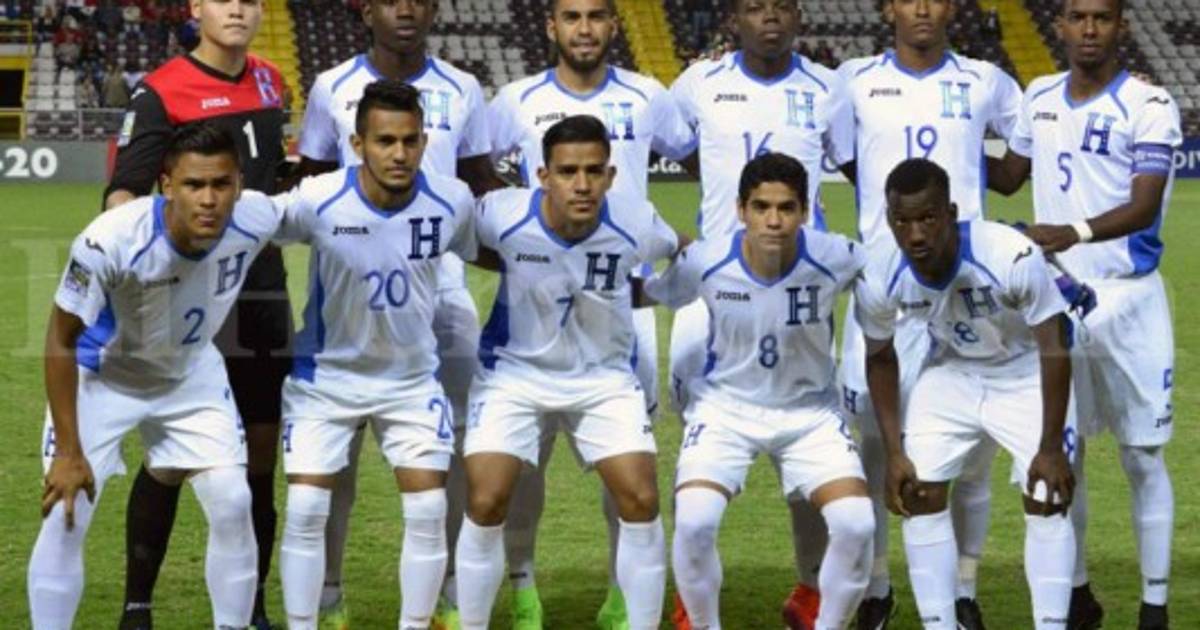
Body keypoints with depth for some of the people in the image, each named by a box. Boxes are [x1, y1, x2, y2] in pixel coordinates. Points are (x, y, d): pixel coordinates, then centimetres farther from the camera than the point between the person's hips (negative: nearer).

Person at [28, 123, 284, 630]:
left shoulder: (257, 221, -27)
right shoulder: (111, 241, -37)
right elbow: (61, 342, -23)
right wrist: (68, 452, -22)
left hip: (191, 374, 3)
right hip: (102, 375, -3)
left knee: (233, 505, -5)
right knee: (65, 517, -11)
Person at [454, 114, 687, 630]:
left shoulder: (636, 224, -21)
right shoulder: (504, 215, -26)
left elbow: (684, 256, 2)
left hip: (603, 375, 1)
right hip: (515, 371, -1)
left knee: (641, 501, -8)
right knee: (485, 504, -10)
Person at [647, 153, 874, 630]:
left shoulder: (836, 259, -20)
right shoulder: (704, 262, -19)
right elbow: (646, 294, 2)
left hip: (811, 409, 1)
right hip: (726, 406, -1)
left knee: (856, 523, -19)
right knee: (694, 521, -24)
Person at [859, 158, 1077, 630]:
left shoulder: (1012, 256, -37)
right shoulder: (879, 280, -25)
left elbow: (1054, 351, -26)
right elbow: (881, 360, -4)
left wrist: (1050, 448, -24)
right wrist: (894, 452, -6)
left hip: (1025, 373, -3)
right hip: (951, 374, 3)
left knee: (1047, 500, -12)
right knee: (920, 497, -4)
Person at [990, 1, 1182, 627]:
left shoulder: (1149, 105, -10)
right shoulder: (1040, 97, 8)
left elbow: (1145, 207, -19)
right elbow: (1008, 177, 23)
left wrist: (1075, 233, -35)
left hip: (1126, 298, -5)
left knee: (1142, 457, 1)